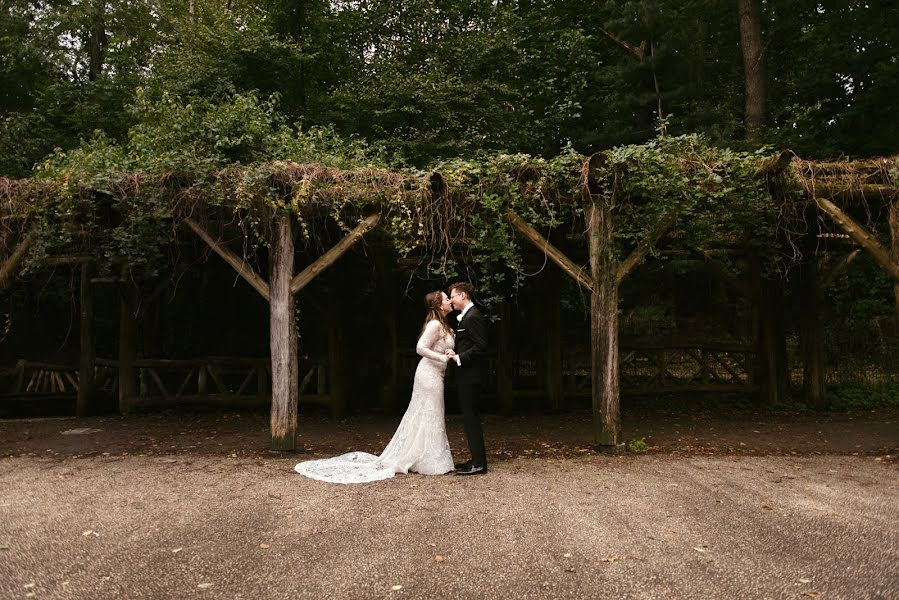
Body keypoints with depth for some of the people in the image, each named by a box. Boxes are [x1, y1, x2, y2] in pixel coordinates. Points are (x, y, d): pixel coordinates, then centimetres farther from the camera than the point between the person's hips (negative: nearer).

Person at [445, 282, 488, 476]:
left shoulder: (473, 317, -15)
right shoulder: (465, 317, 17)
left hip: (470, 376, -10)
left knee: (471, 418, -6)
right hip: (465, 375, 10)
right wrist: (454, 351, 6)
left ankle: (479, 464, -1)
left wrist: (459, 358, -18)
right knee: (470, 418, 14)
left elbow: (480, 346, -21)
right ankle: (477, 459, 21)